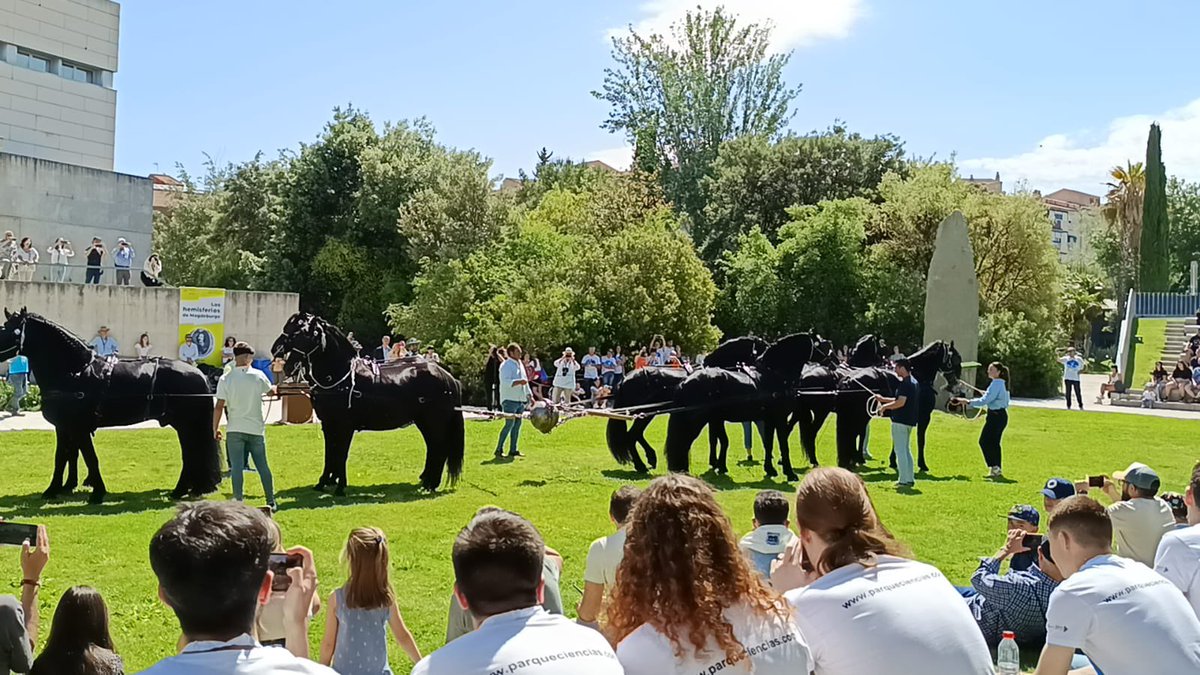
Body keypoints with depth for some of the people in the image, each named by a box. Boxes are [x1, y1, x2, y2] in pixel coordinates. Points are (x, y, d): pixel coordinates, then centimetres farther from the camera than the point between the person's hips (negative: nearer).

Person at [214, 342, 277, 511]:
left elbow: (219, 407, -8)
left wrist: (215, 428, 3)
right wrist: (275, 386, 40)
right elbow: (272, 391, 16)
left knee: (236, 467, 1)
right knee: (263, 466, 11)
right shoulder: (258, 375, -3)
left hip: (235, 430, -1)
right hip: (256, 429, 1)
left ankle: (238, 503, -2)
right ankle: (271, 502, 17)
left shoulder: (225, 379, -7)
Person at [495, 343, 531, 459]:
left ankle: (513, 450, 13)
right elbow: (505, 382, -22)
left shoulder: (520, 364, 18)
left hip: (520, 400, 8)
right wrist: (519, 381, -30)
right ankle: (499, 449, -5)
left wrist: (529, 395, 20)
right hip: (510, 400, -8)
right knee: (509, 424, -12)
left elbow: (525, 381, 24)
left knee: (517, 424, 8)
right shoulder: (506, 365, -9)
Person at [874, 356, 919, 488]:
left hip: (901, 421, -10)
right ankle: (910, 479, 19)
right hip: (909, 421, 10)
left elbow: (901, 402, -26)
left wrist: (885, 406, -12)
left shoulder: (905, 383, -18)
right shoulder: (913, 382, 14)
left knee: (900, 450, -5)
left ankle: (904, 480, -5)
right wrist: (883, 399, 22)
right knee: (906, 450, 16)